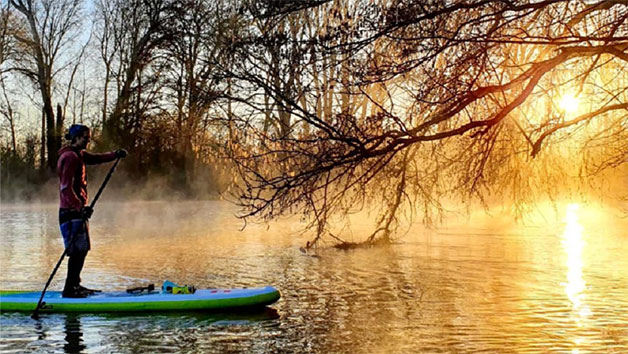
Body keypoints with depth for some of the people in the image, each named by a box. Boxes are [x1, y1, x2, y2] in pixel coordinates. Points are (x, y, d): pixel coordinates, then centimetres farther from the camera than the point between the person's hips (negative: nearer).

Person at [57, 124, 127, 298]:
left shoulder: (79, 154, 15)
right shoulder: (70, 157, -15)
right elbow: (66, 188, -22)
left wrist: (115, 154, 2)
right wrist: (80, 207, -29)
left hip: (77, 210, 10)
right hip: (71, 211, -10)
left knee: (82, 249, 15)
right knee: (77, 250, -10)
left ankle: (75, 285, 24)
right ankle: (69, 289, -6)